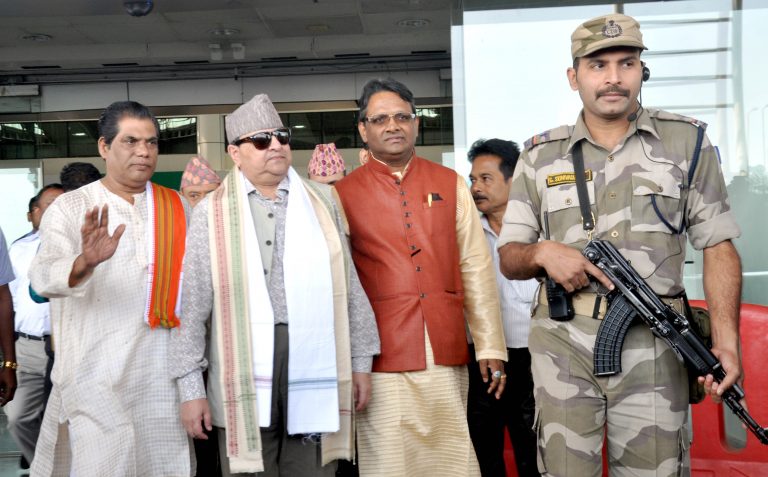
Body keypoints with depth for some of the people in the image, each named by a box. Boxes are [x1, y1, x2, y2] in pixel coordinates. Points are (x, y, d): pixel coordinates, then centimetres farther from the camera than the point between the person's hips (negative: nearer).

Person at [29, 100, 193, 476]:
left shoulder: (177, 207, 8)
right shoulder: (68, 208, -1)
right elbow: (44, 276, -17)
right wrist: (85, 263, -38)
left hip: (164, 371, 3)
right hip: (98, 374, -3)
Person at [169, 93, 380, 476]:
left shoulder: (322, 202, 11)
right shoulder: (212, 213, 5)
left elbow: (350, 288, 11)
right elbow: (192, 305, 2)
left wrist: (361, 362, 9)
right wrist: (191, 387, -2)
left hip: (316, 376, 2)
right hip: (245, 379, -1)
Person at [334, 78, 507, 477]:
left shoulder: (450, 184, 10)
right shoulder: (345, 193, 3)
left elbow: (476, 268, 9)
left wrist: (490, 346, 5)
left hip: (448, 355, 2)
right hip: (383, 358, -2)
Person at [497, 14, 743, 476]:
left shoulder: (687, 142, 5)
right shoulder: (541, 156, 6)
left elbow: (718, 245, 2)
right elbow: (509, 257, 9)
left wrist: (726, 339, -10)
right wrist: (542, 252, -14)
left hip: (653, 345, 0)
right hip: (563, 344, 1)